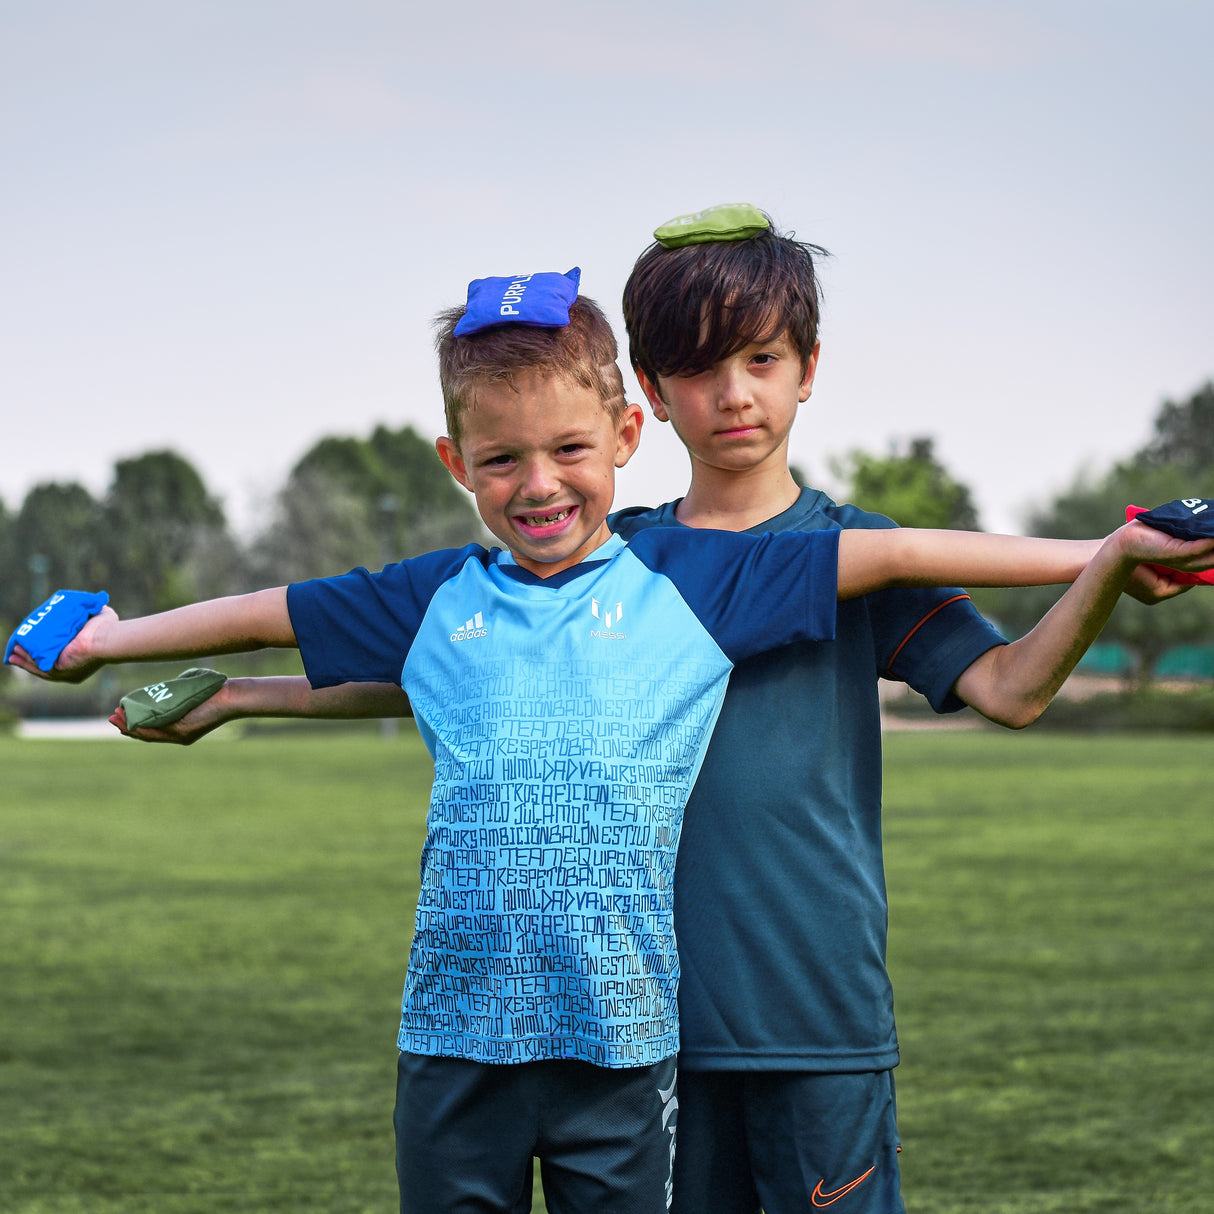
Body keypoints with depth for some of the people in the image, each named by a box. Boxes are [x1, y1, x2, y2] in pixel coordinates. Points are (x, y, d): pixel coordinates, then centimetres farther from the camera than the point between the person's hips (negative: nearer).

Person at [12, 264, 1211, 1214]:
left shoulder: (689, 582, 2)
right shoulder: (433, 601, 7)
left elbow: (894, 554, 1)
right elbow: (268, 611, 20)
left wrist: (1104, 556, -1)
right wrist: (108, 639, 29)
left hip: (621, 1036, -1)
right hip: (457, 1030, 2)